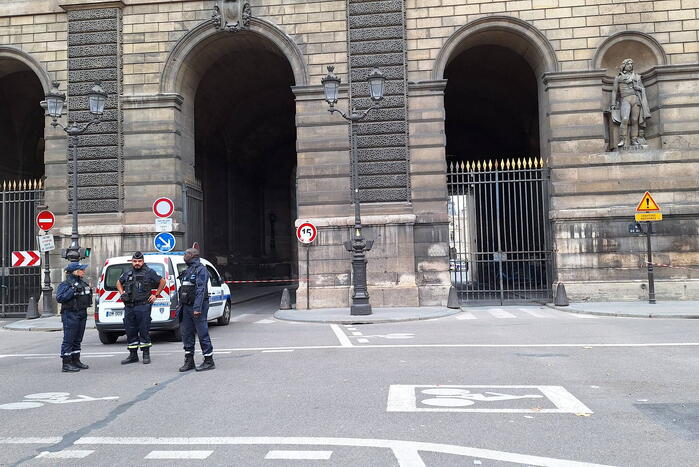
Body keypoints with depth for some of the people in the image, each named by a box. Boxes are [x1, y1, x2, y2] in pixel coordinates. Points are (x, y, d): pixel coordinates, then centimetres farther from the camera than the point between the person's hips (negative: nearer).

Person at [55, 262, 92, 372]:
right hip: (70, 315, -8)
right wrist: (73, 291, -25)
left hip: (82, 314, 8)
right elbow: (59, 298, -21)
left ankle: (76, 361, 24)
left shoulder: (83, 283, 15)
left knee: (78, 339, 15)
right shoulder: (65, 284, -10)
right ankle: (66, 364, -1)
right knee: (68, 340, -5)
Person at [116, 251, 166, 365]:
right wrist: (122, 293, 15)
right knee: (130, 331, 8)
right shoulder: (127, 273, 13)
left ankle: (146, 355, 7)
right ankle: (133, 355, 18)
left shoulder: (149, 272, 0)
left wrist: (156, 295, 3)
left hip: (143, 306, -5)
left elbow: (162, 282, 7)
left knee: (144, 331, -2)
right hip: (129, 307, 5)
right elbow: (119, 283, 31)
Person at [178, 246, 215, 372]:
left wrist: (197, 308, -25)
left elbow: (201, 290, -18)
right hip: (186, 307, 9)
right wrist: (180, 306, 15)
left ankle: (209, 361, 2)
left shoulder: (200, 269, -9)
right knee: (186, 334, 10)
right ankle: (189, 361, 18)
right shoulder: (187, 270, 19)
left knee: (202, 334, -5)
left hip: (197, 307, -9)